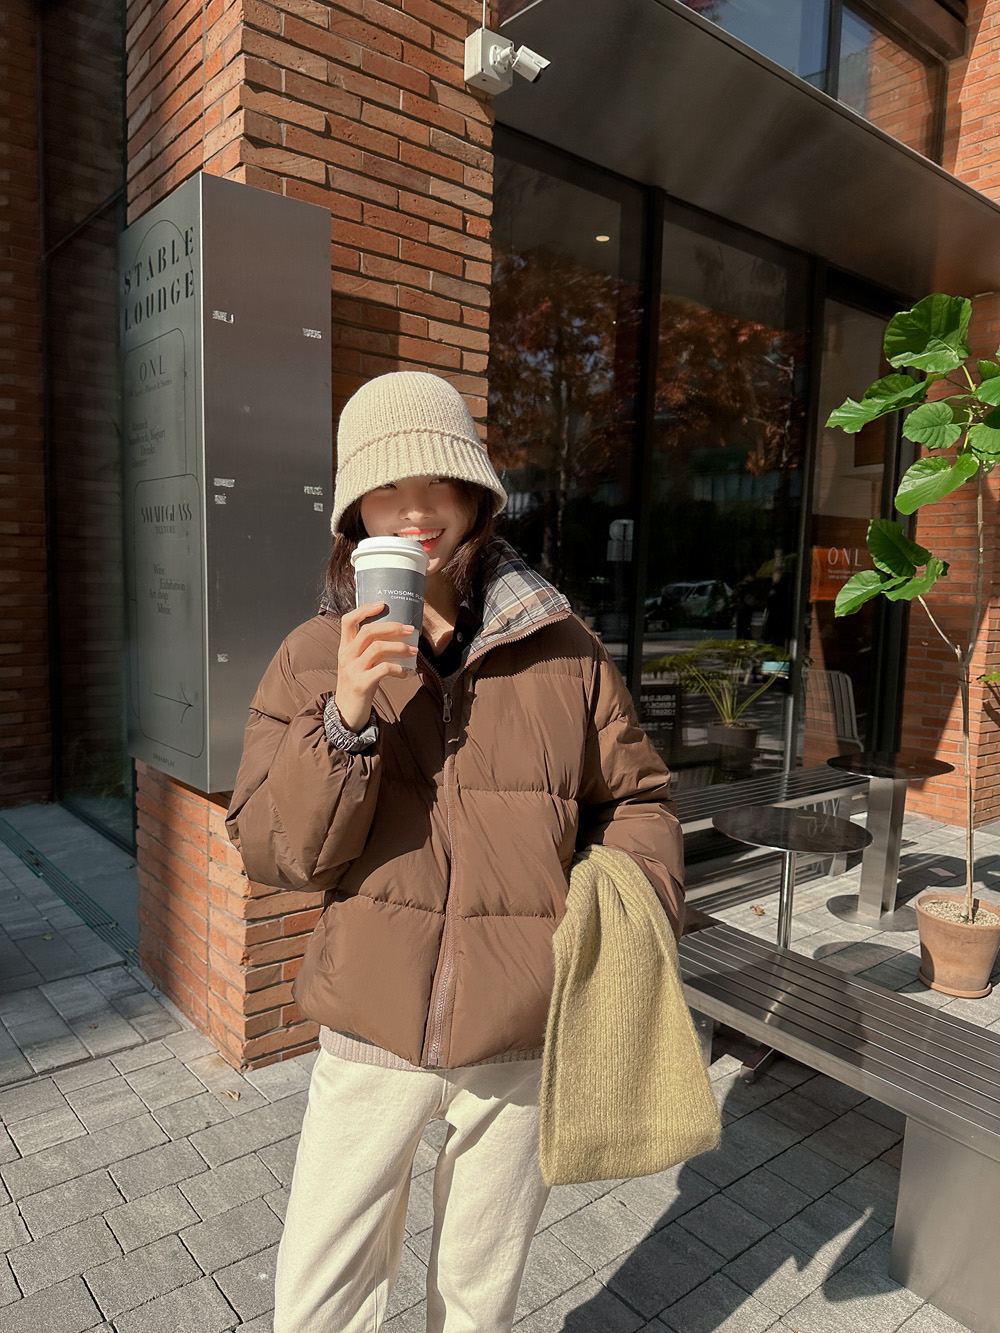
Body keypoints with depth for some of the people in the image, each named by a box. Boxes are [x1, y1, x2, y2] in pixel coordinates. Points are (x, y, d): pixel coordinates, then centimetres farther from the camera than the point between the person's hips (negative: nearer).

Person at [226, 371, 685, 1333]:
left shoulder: (563, 650, -6)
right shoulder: (315, 658, -5)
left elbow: (635, 798, 4)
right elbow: (272, 853, -9)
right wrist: (345, 717, -23)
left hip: (521, 1037, 1)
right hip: (372, 1033, 0)